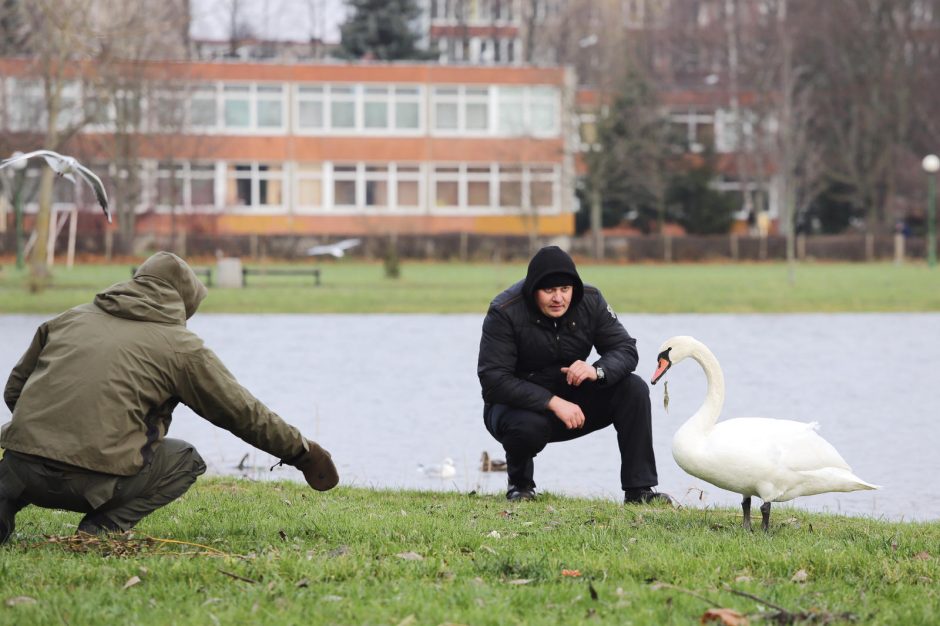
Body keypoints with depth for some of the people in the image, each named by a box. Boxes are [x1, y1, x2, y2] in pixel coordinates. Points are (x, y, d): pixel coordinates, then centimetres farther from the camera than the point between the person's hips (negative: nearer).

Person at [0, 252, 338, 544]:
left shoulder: (69, 318, 19)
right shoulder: (181, 345, 8)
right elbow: (243, 412, 16)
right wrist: (300, 451, 28)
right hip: (92, 478, -4)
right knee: (186, 461, 20)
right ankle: (103, 528, -2)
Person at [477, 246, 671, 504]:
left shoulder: (590, 301, -9)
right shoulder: (504, 313, -22)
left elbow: (625, 349, -9)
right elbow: (494, 379, -28)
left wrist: (597, 371, -34)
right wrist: (553, 402, -36)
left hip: (572, 400, 4)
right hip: (518, 404, -4)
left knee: (634, 389, -18)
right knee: (529, 426, -40)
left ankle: (639, 490, -15)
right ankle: (520, 483, -3)